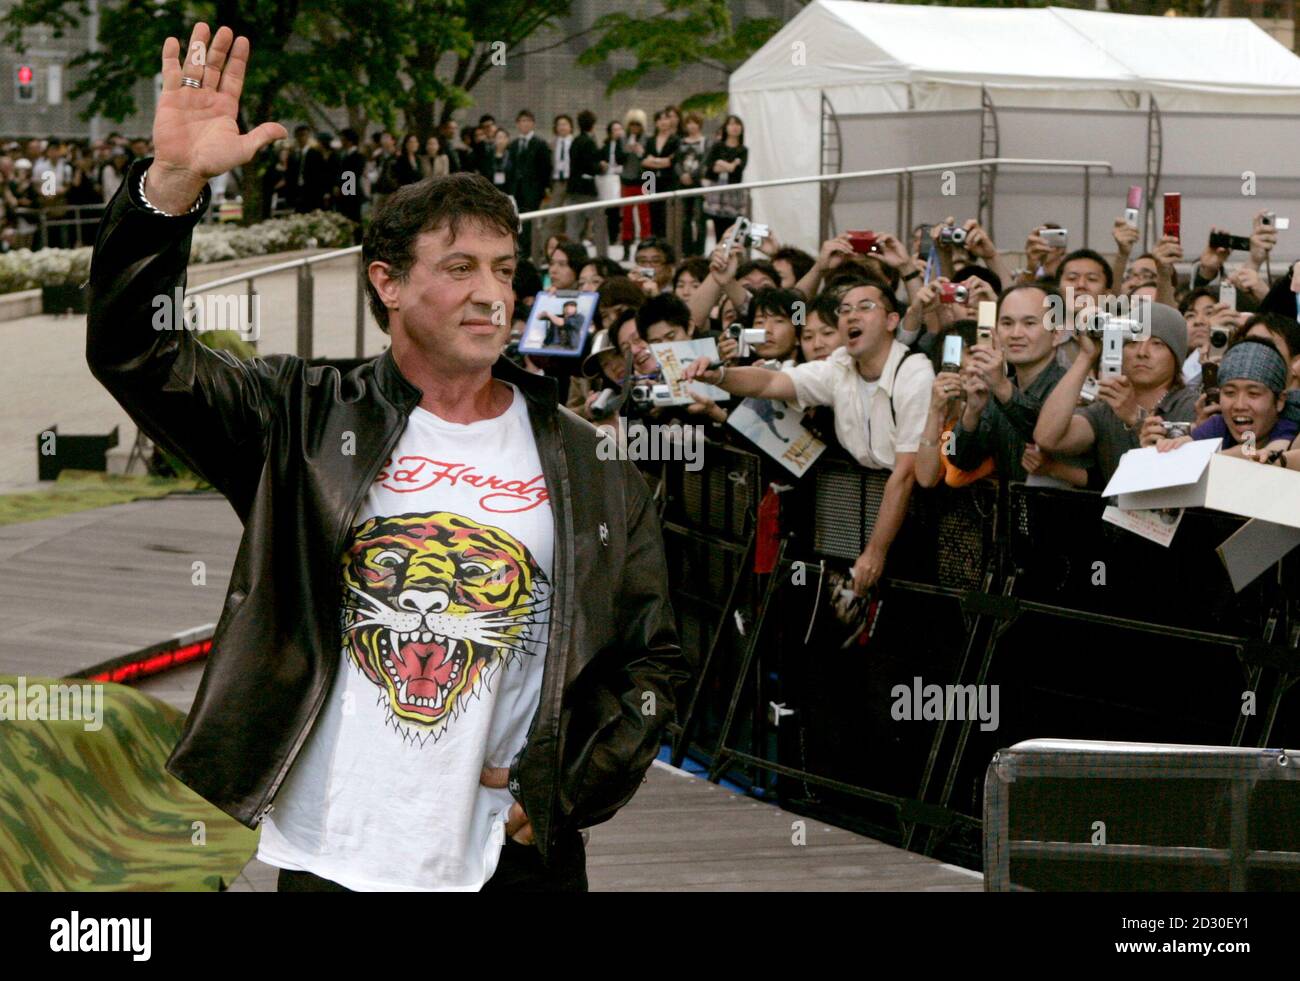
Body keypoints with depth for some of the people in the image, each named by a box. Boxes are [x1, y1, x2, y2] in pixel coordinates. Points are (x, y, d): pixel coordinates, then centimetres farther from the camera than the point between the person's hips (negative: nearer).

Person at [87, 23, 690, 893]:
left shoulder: (590, 467, 5)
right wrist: (174, 182, -18)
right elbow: (136, 351, -5)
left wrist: (560, 789, -3)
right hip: (329, 856, 0)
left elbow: (654, 658, 9)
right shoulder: (310, 422, 3)